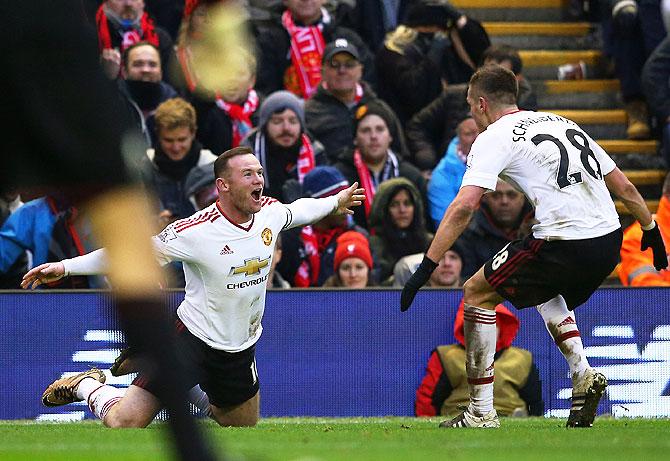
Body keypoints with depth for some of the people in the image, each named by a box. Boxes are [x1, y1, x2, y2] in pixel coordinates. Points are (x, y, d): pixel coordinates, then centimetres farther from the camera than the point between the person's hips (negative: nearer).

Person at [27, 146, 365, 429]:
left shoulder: (270, 212, -5)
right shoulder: (197, 231, -23)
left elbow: (297, 210, 20)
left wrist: (334, 203, 37)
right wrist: (66, 267, -22)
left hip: (240, 349, 6)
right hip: (193, 338, -6)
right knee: (123, 424, -13)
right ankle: (88, 387, 19)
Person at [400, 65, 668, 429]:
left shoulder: (493, 137, 2)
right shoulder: (562, 123, 22)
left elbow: (463, 207, -12)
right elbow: (624, 187, 23)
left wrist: (426, 267, -13)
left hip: (563, 244, -7)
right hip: (610, 241, 7)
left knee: (477, 293, 10)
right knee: (548, 289, 36)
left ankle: (481, 413, 7)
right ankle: (583, 375, 15)